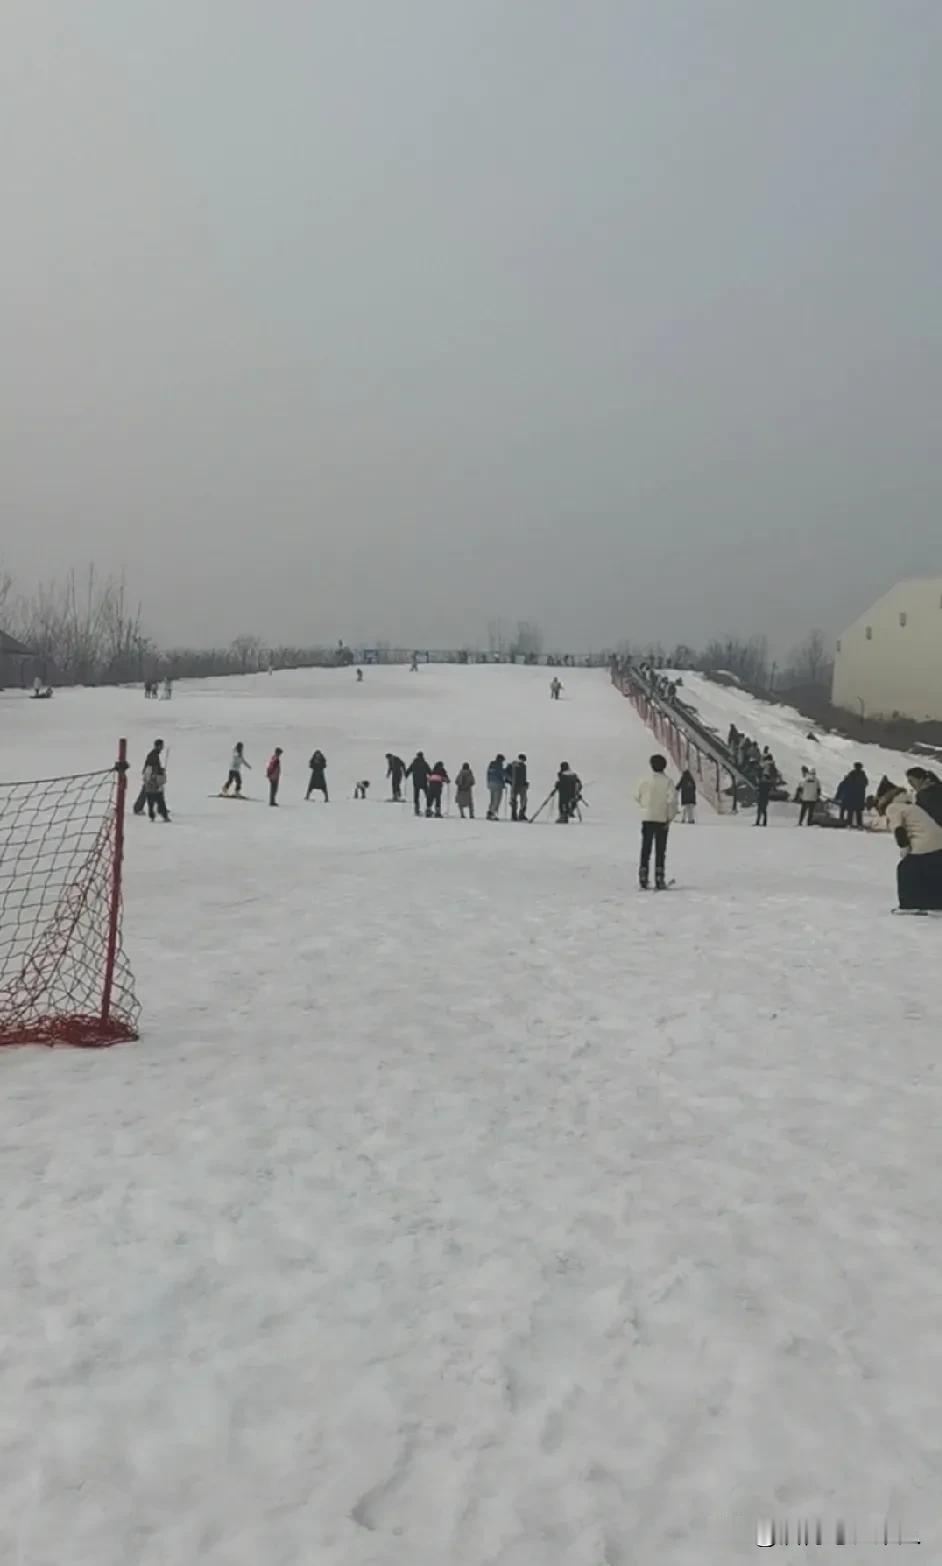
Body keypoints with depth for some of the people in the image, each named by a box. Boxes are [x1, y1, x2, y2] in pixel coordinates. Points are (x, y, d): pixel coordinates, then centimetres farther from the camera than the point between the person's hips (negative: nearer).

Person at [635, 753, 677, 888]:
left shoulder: (645, 780, -3)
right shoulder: (667, 781, -10)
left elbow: (637, 796, 4)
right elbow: (672, 800, -15)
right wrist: (670, 817, -6)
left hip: (647, 818, 2)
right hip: (662, 819, -2)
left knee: (645, 849, 9)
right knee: (660, 851, 6)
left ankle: (643, 880, 7)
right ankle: (659, 881, 4)